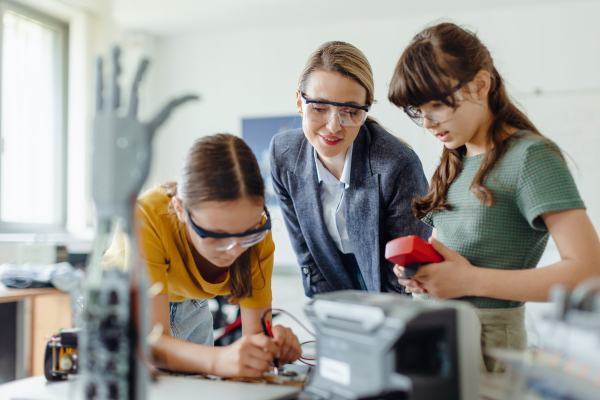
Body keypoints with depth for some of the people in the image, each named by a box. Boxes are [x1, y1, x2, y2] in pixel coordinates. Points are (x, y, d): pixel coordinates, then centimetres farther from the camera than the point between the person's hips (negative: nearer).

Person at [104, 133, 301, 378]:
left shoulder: (256, 228, -23)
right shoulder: (146, 220, -34)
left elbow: (254, 331, -20)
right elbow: (152, 342, -39)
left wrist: (271, 345, -41)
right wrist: (220, 360, -55)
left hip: (191, 310, 2)